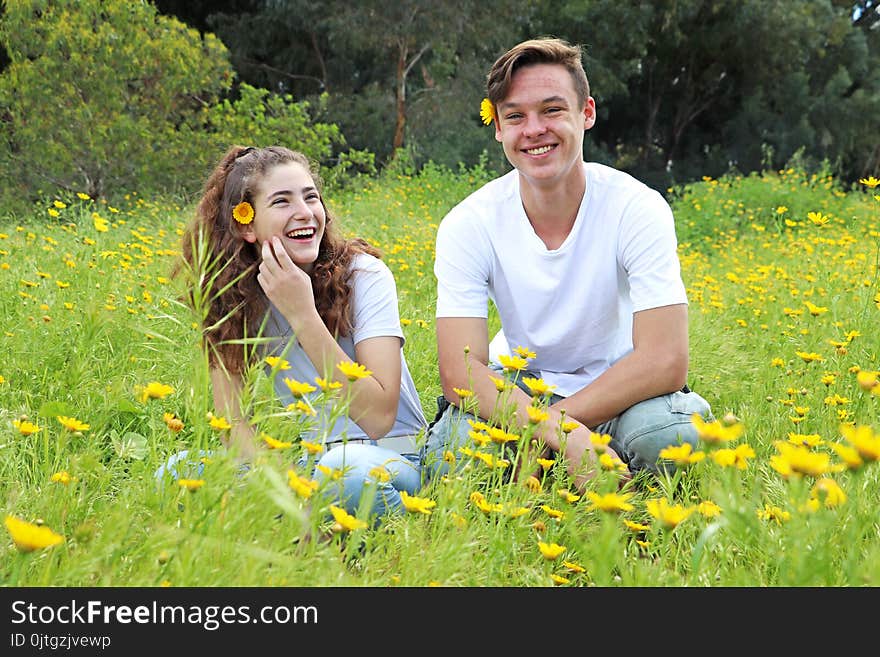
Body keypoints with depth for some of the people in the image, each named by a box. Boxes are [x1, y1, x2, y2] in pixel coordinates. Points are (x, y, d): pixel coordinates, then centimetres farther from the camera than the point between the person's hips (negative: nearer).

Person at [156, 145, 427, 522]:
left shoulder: (364, 275, -12)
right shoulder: (231, 296, -2)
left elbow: (379, 417, -19)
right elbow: (233, 422, -5)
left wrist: (302, 314, -24)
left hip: (389, 458, -3)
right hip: (302, 463, 3)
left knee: (345, 468, -39)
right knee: (177, 473, -23)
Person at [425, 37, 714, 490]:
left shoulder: (638, 210, -19)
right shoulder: (467, 226, -15)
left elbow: (666, 361, -26)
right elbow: (460, 372, -23)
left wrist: (542, 433, -31)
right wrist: (565, 436, -40)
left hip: (619, 391, -1)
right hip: (518, 390, 1)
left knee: (676, 434, -36)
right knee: (449, 455, -32)